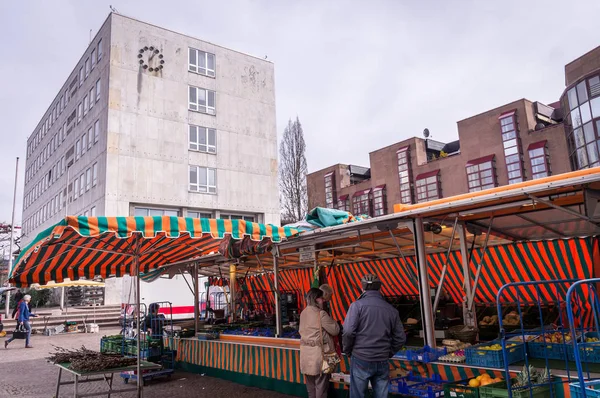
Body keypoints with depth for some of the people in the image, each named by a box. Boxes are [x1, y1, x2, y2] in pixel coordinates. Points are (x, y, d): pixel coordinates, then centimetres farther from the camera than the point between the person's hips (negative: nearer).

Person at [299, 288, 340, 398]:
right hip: (319, 352, -7)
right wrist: (331, 320, 8)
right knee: (321, 384, 3)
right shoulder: (321, 314, -17)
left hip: (306, 352, 7)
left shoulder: (303, 313, 7)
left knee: (310, 383, 18)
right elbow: (335, 330, -10)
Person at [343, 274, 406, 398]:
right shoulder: (391, 309, 4)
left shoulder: (357, 305, -8)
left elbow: (348, 332, -15)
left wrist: (348, 351, 1)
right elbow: (401, 338, 7)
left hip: (361, 360, -3)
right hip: (383, 362, 4)